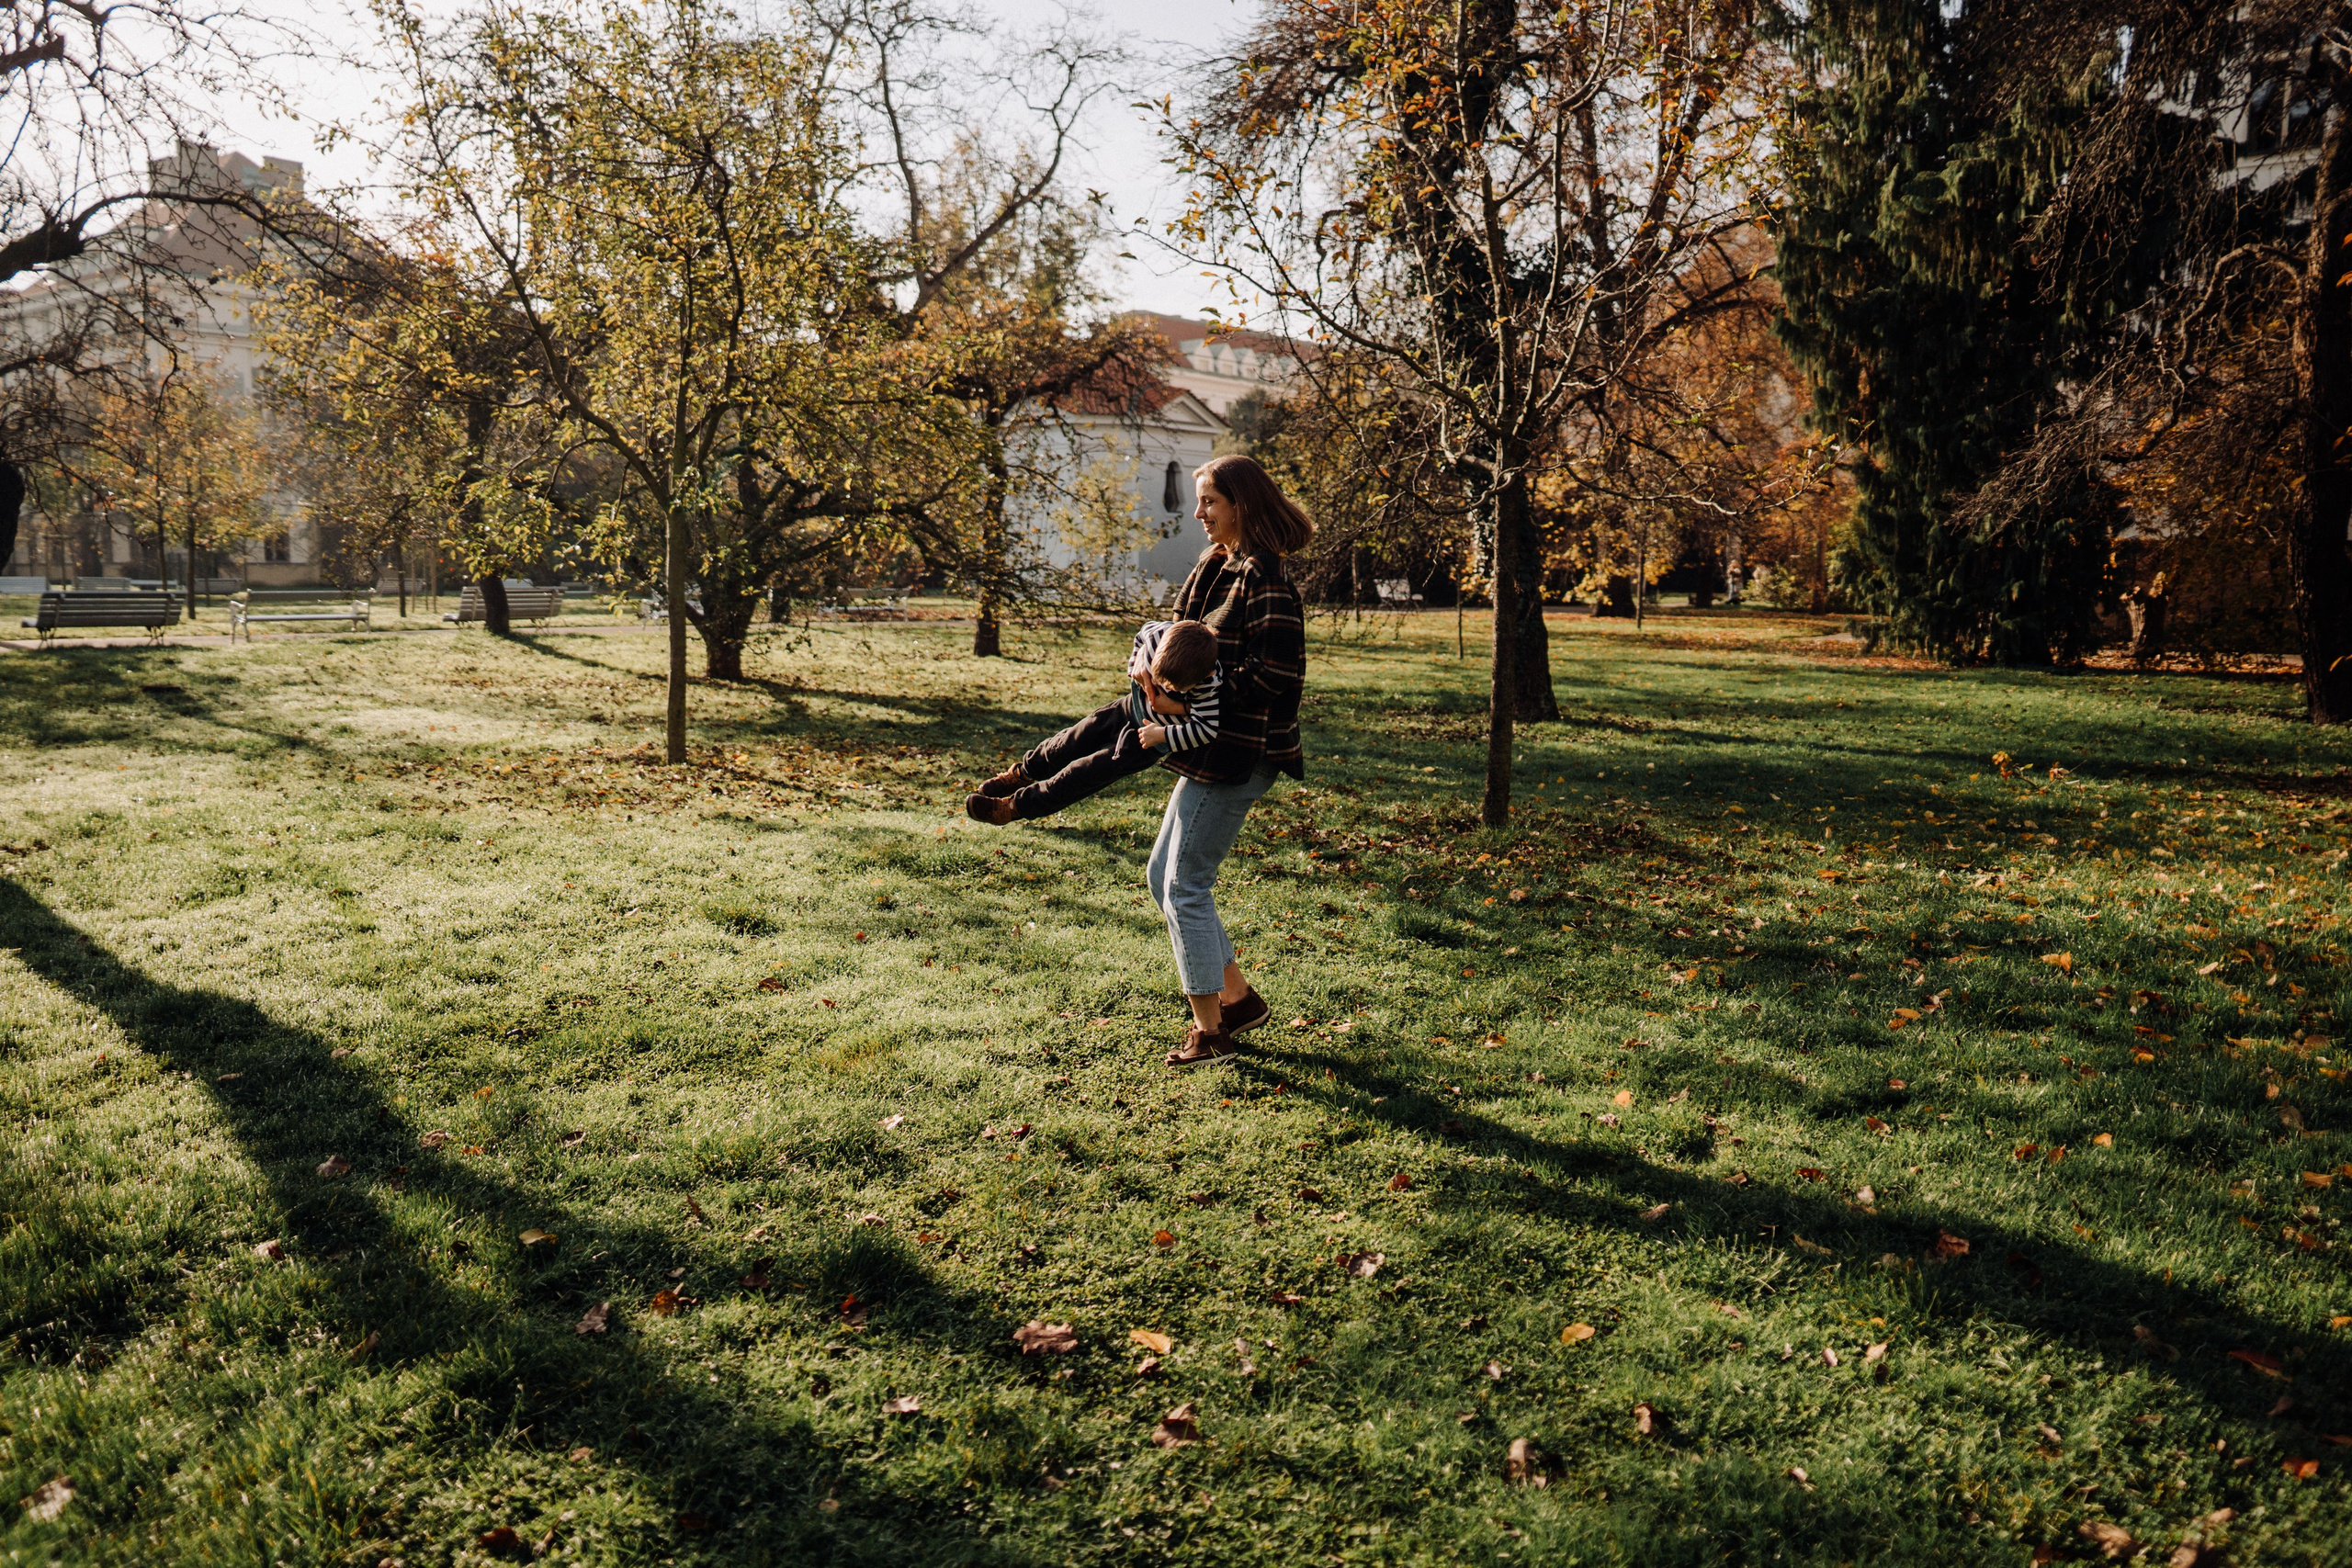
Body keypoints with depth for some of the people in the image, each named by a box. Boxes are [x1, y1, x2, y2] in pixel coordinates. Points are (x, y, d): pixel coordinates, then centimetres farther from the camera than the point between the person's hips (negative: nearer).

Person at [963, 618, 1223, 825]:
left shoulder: (1208, 686, -41)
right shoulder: (1159, 635, -28)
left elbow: (1207, 729, -35)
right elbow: (1142, 636, -4)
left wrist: (1162, 734, -38)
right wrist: (1137, 667, -19)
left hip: (1151, 738, -4)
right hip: (1135, 705, 5)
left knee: (1091, 772, -1)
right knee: (1074, 741, 14)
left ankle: (1014, 807, 12)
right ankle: (1024, 773, 43)